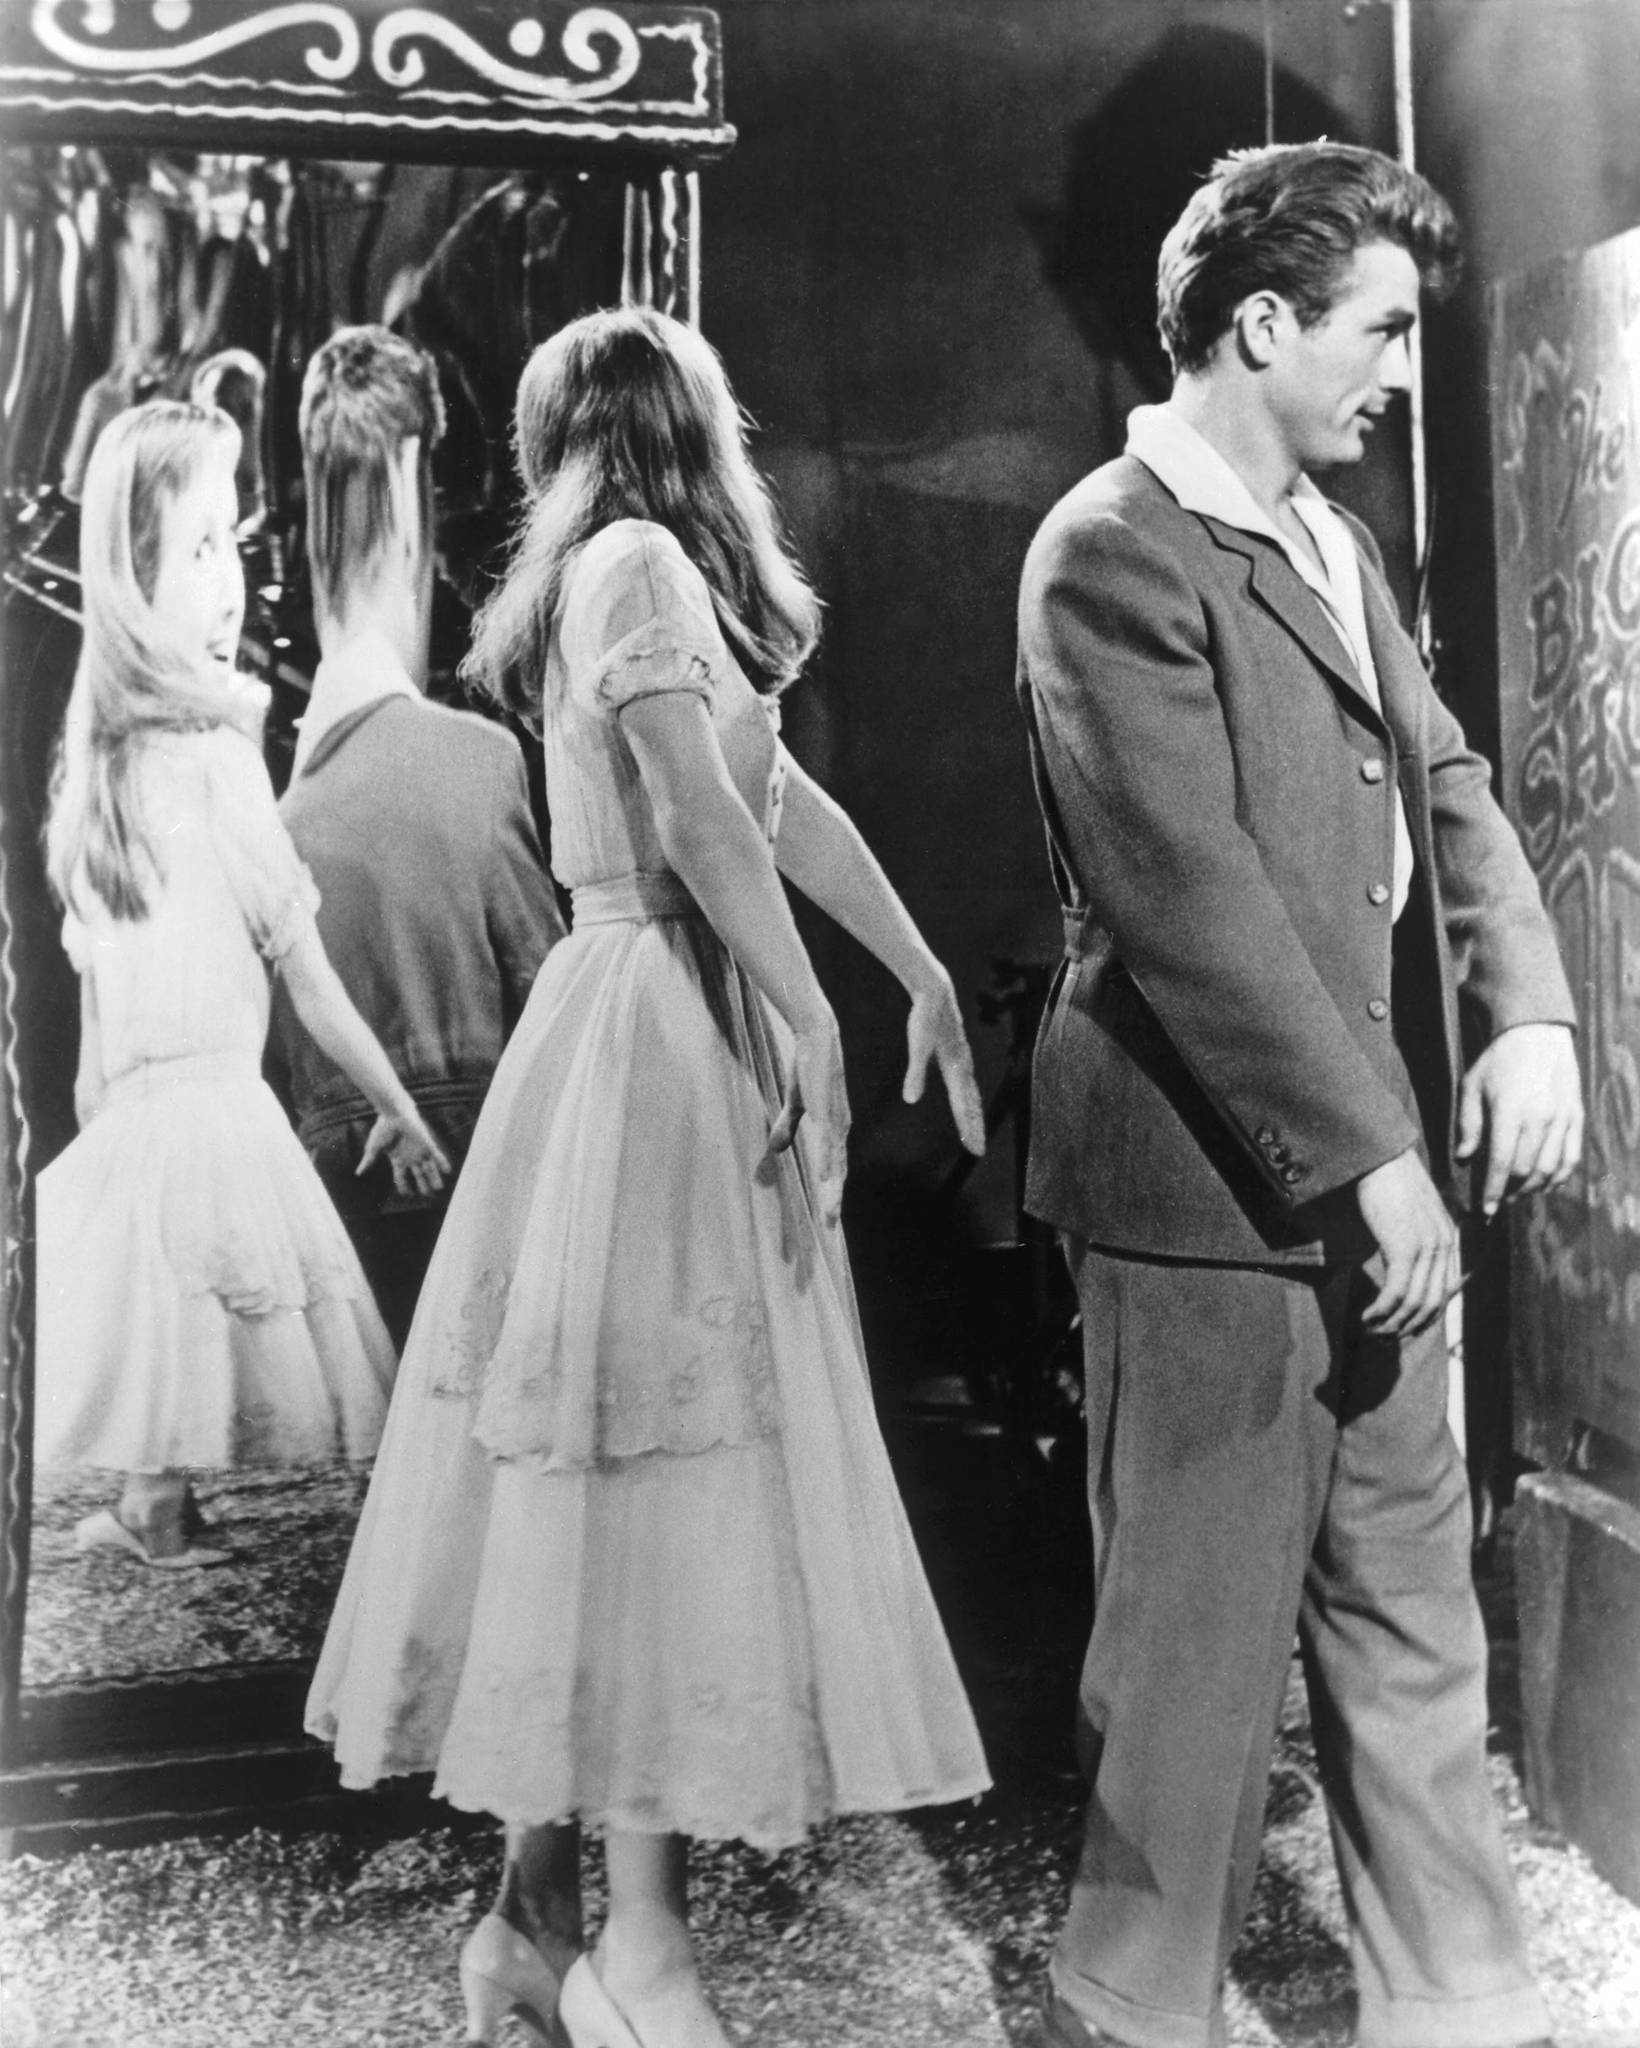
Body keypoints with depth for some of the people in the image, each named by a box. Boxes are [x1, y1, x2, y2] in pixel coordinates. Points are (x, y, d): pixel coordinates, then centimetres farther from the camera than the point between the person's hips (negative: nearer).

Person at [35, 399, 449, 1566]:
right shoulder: (216, 749, -14)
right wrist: (398, 1104, 0)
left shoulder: (99, 743, 5)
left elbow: (92, 958, 12)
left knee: (155, 1332, 13)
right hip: (215, 1101, -6)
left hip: (125, 1109, 6)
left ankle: (152, 1512, 22)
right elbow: (304, 970, -10)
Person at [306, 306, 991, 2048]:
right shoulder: (638, 559, -6)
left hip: (672, 1024, 9)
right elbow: (697, 817, -18)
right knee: (662, 1465, -6)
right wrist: (808, 1015, -16)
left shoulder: (625, 572, 22)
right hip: (661, 1028, -9)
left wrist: (924, 973, 22)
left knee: (596, 1476, 9)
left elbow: (785, 800, 22)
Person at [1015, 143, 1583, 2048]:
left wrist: (1527, 1008, -5)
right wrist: (1364, 1155, -18)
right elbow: (1189, 895, -20)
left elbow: (1441, 783, 12)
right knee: (1199, 1641, 4)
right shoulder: (1116, 553, -13)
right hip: (1215, 1182, -9)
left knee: (1412, 1616, 16)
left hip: (1363, 1176, 9)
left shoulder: (1326, 536, 16)